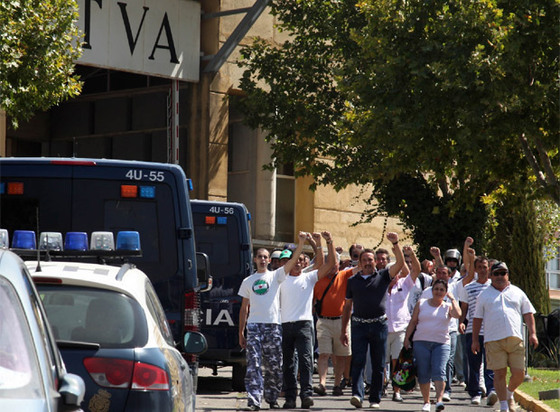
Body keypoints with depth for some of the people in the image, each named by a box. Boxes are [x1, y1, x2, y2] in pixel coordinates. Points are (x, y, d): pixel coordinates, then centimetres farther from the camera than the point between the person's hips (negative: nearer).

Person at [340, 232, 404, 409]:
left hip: (379, 324, 0)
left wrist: (396, 244, -19)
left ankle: (375, 399, 10)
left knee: (378, 365, 4)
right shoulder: (353, 281, 11)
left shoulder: (383, 276, 6)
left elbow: (400, 263, -7)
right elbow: (347, 306, 15)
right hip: (359, 325, 1)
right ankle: (357, 395, -19)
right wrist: (343, 330, 12)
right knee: (358, 361, -11)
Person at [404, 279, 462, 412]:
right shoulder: (421, 304, 12)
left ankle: (439, 400, -22)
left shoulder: (448, 307, 9)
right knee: (423, 373, 0)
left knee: (439, 372, -16)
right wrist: (407, 338, 5)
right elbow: (413, 322, 13)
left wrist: (452, 299, -3)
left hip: (441, 343, -1)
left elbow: (457, 314, -12)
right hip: (421, 342, 1)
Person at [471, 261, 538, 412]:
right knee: (499, 373, -5)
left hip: (515, 339, 1)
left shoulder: (517, 292, 17)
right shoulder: (484, 295, 14)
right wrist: (475, 340, 8)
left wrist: (532, 333, 5)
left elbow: (528, 314, 16)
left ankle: (509, 393, 26)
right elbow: (477, 318, 14)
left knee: (519, 374, -3)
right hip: (494, 341, -1)